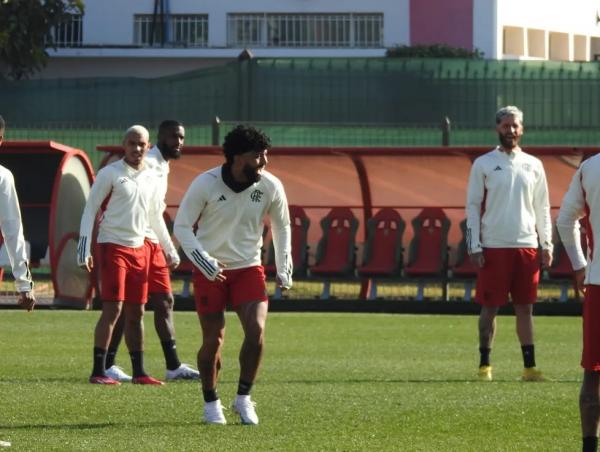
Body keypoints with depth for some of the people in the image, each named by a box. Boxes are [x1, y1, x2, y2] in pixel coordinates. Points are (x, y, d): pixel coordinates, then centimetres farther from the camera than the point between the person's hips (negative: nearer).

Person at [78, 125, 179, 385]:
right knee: (113, 308, -12)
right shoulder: (110, 174, -6)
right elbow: (90, 210, -6)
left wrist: (169, 249, 24)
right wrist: (84, 249, -13)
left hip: (139, 248, 6)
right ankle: (98, 371, -9)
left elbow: (155, 216, 24)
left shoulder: (150, 177, 12)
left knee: (136, 312, 8)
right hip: (113, 246, -6)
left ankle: (139, 372, 13)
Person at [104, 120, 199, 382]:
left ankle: (173, 366, 12)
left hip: (153, 242, 10)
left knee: (164, 302, 9)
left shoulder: (163, 167, 18)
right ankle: (108, 365, -3)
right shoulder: (148, 164, -13)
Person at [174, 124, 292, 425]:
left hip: (249, 269, 2)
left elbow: (282, 227, 11)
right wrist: (205, 263, -17)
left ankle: (243, 398, 1)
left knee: (256, 330, -15)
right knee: (213, 340, -1)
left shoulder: (270, 187, -7)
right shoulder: (205, 184, -15)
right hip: (210, 272, -2)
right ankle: (211, 403, 18)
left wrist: (284, 271, 5)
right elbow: (182, 225, -7)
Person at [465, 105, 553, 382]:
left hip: (526, 245, 3)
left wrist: (547, 245, 5)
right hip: (493, 247, -3)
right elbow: (472, 207, 1)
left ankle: (529, 366, 6)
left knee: (525, 308, 4)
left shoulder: (533, 165, 10)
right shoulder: (483, 165, 1)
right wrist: (474, 247, -7)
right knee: (490, 307, 0)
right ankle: (484, 364, 8)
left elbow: (542, 207, 13)